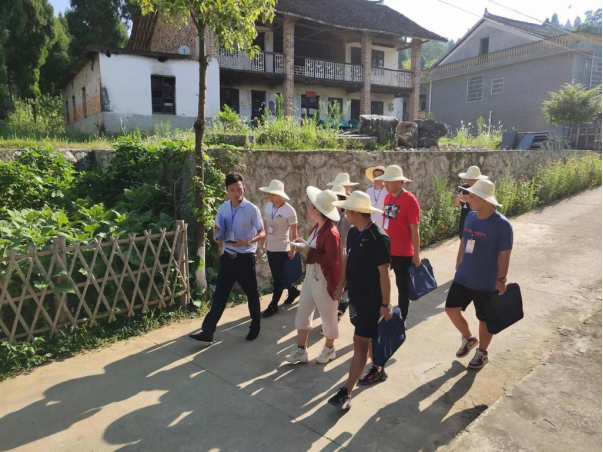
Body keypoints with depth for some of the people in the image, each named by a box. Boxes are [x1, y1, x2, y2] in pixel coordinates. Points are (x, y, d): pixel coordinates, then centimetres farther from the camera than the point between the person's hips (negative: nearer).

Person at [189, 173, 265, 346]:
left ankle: (255, 327, 32)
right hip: (228, 257, 4)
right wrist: (218, 236, -7)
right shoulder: (223, 208, 3)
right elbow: (218, 228, 16)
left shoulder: (252, 209, -12)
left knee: (251, 294, 11)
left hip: (246, 258, -4)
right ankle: (207, 333, 8)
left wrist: (248, 242, -28)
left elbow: (262, 234, -10)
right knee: (220, 295, 5)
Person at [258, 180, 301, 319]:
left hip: (282, 249, -6)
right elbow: (265, 227, 9)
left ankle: (273, 306, 13)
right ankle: (293, 291, 40)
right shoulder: (267, 206, 1)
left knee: (278, 278, 1)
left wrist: (293, 249, -8)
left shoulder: (289, 210, -16)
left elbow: (294, 231, -10)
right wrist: (262, 244, 10)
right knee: (277, 276, 17)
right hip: (270, 248, 6)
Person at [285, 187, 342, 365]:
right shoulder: (318, 226, 4)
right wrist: (306, 244, -1)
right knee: (302, 314, 14)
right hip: (311, 276, 9)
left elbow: (332, 259, -28)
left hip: (325, 280, -9)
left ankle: (329, 349, 34)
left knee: (328, 316, 12)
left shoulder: (330, 232, -24)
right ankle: (301, 350, 28)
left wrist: (310, 251, -24)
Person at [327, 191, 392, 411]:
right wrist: (341, 284, 18)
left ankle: (346, 392, 0)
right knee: (369, 337, 22)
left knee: (360, 342, -5)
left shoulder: (379, 238, -22)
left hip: (371, 299, -8)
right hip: (356, 294, 8)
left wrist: (385, 304, -17)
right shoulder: (353, 232, 2)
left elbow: (384, 274, -20)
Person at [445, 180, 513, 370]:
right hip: (463, 278, 6)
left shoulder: (502, 224, -19)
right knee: (451, 308, 10)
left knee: (484, 319, 11)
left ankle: (482, 353, 33)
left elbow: (505, 255, -14)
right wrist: (458, 267, 15)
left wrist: (501, 279, -12)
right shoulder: (470, 217, 0)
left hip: (486, 283, -6)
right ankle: (469, 339, 36)